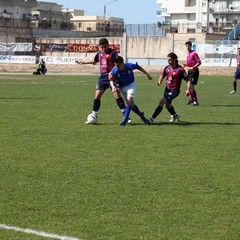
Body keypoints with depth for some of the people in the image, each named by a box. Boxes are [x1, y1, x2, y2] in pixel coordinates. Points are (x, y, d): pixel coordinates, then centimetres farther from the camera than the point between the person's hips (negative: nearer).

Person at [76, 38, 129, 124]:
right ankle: (94, 116, 11)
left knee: (117, 94, -13)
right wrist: (82, 62, 40)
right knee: (97, 95, 1)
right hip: (103, 77, 6)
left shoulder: (112, 53, -9)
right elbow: (94, 61, 31)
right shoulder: (99, 53, 12)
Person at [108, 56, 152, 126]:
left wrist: (147, 74, 5)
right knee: (130, 104, 6)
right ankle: (141, 115, 30)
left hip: (131, 85, -2)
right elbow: (111, 80, -14)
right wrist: (113, 86, -37)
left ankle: (125, 120, -19)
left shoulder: (129, 66, -23)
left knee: (129, 101, -21)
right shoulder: (114, 70, -21)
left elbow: (139, 67, -4)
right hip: (122, 87, 2)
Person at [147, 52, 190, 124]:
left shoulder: (180, 70, -18)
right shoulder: (167, 68, 1)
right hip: (167, 89, 8)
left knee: (162, 102, -20)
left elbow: (188, 80, -16)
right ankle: (175, 115, 53)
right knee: (167, 104, 24)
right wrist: (160, 80, -5)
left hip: (174, 90, -8)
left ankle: (152, 119, -20)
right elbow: (162, 75, 17)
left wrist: (188, 90, -27)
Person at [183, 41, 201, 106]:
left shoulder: (194, 53, -14)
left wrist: (193, 67, -26)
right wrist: (185, 64, 5)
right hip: (190, 71, 9)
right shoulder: (188, 53, 13)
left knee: (192, 86, -12)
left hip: (194, 71, -9)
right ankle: (191, 100, 29)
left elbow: (199, 62, -17)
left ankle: (195, 102, -8)